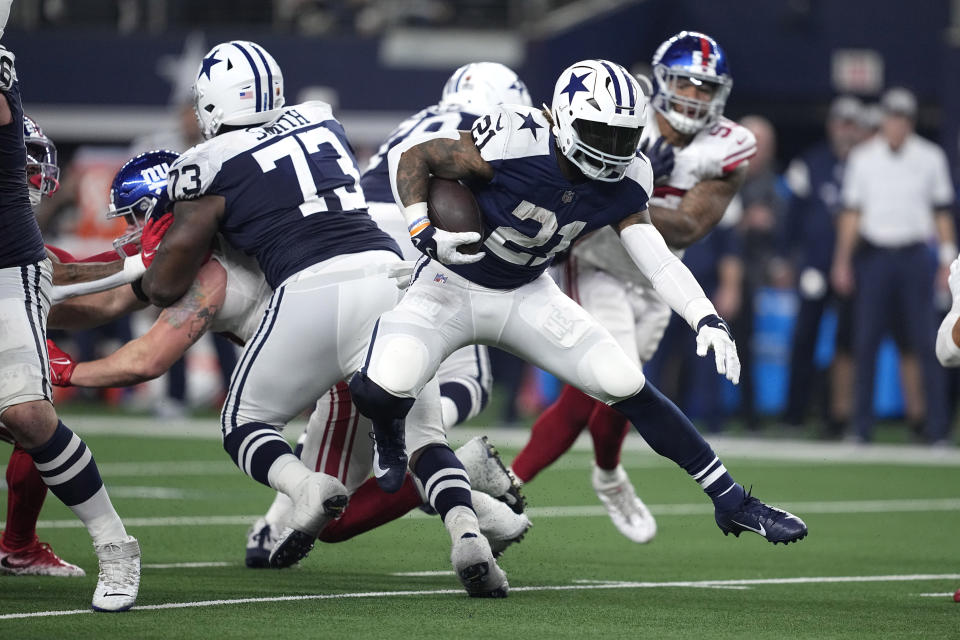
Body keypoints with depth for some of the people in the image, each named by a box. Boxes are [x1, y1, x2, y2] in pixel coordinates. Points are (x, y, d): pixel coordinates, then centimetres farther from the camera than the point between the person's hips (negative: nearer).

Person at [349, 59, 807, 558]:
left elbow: (656, 257, -10)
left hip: (526, 295, 4)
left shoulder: (622, 182, -10)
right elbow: (410, 156, -17)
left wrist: (706, 319, -25)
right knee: (384, 389, -30)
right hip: (450, 286, -4)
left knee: (626, 386, -6)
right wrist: (424, 233, -29)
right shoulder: (514, 144, -28)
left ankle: (731, 502, 6)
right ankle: (395, 438, 10)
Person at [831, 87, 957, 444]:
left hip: (914, 256, -1)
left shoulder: (930, 157, 6)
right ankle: (861, 426, 5)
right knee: (865, 343, -1)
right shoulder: (863, 158, 6)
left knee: (926, 344, -5)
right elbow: (851, 213, 8)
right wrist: (842, 262, 4)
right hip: (873, 255, 1)